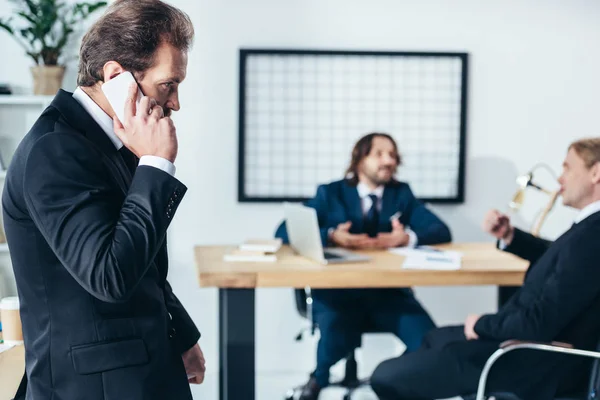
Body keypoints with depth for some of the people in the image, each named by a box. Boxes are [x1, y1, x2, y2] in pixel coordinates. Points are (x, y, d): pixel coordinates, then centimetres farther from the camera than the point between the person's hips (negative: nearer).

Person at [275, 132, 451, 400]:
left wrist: (408, 237, -17)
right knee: (333, 340, -32)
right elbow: (285, 232, -1)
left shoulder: (402, 193, 16)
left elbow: (441, 231, 5)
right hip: (338, 290, -2)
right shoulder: (330, 193, 9)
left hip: (389, 292, 2)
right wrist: (331, 236, -19)